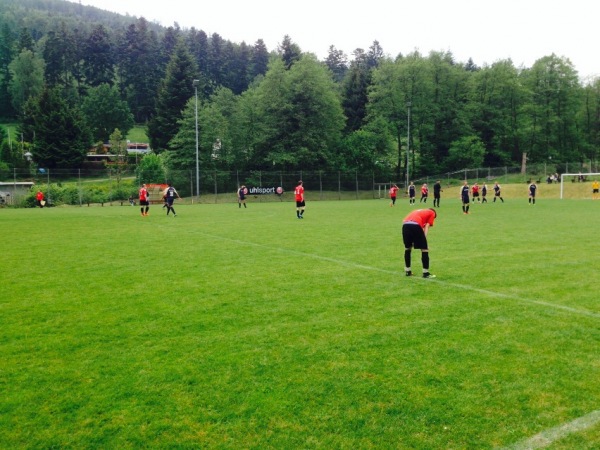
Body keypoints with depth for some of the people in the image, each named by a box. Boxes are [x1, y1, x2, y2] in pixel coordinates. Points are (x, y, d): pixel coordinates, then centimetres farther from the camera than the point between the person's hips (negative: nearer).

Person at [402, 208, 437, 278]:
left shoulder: (418, 211, 39)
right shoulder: (432, 213, 26)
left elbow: (404, 221, 25)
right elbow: (426, 227, 9)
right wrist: (424, 240, 3)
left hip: (405, 225, 6)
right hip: (416, 225, -5)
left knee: (407, 248, 22)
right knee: (424, 249, 7)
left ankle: (408, 271, 29)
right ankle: (425, 273, 9)